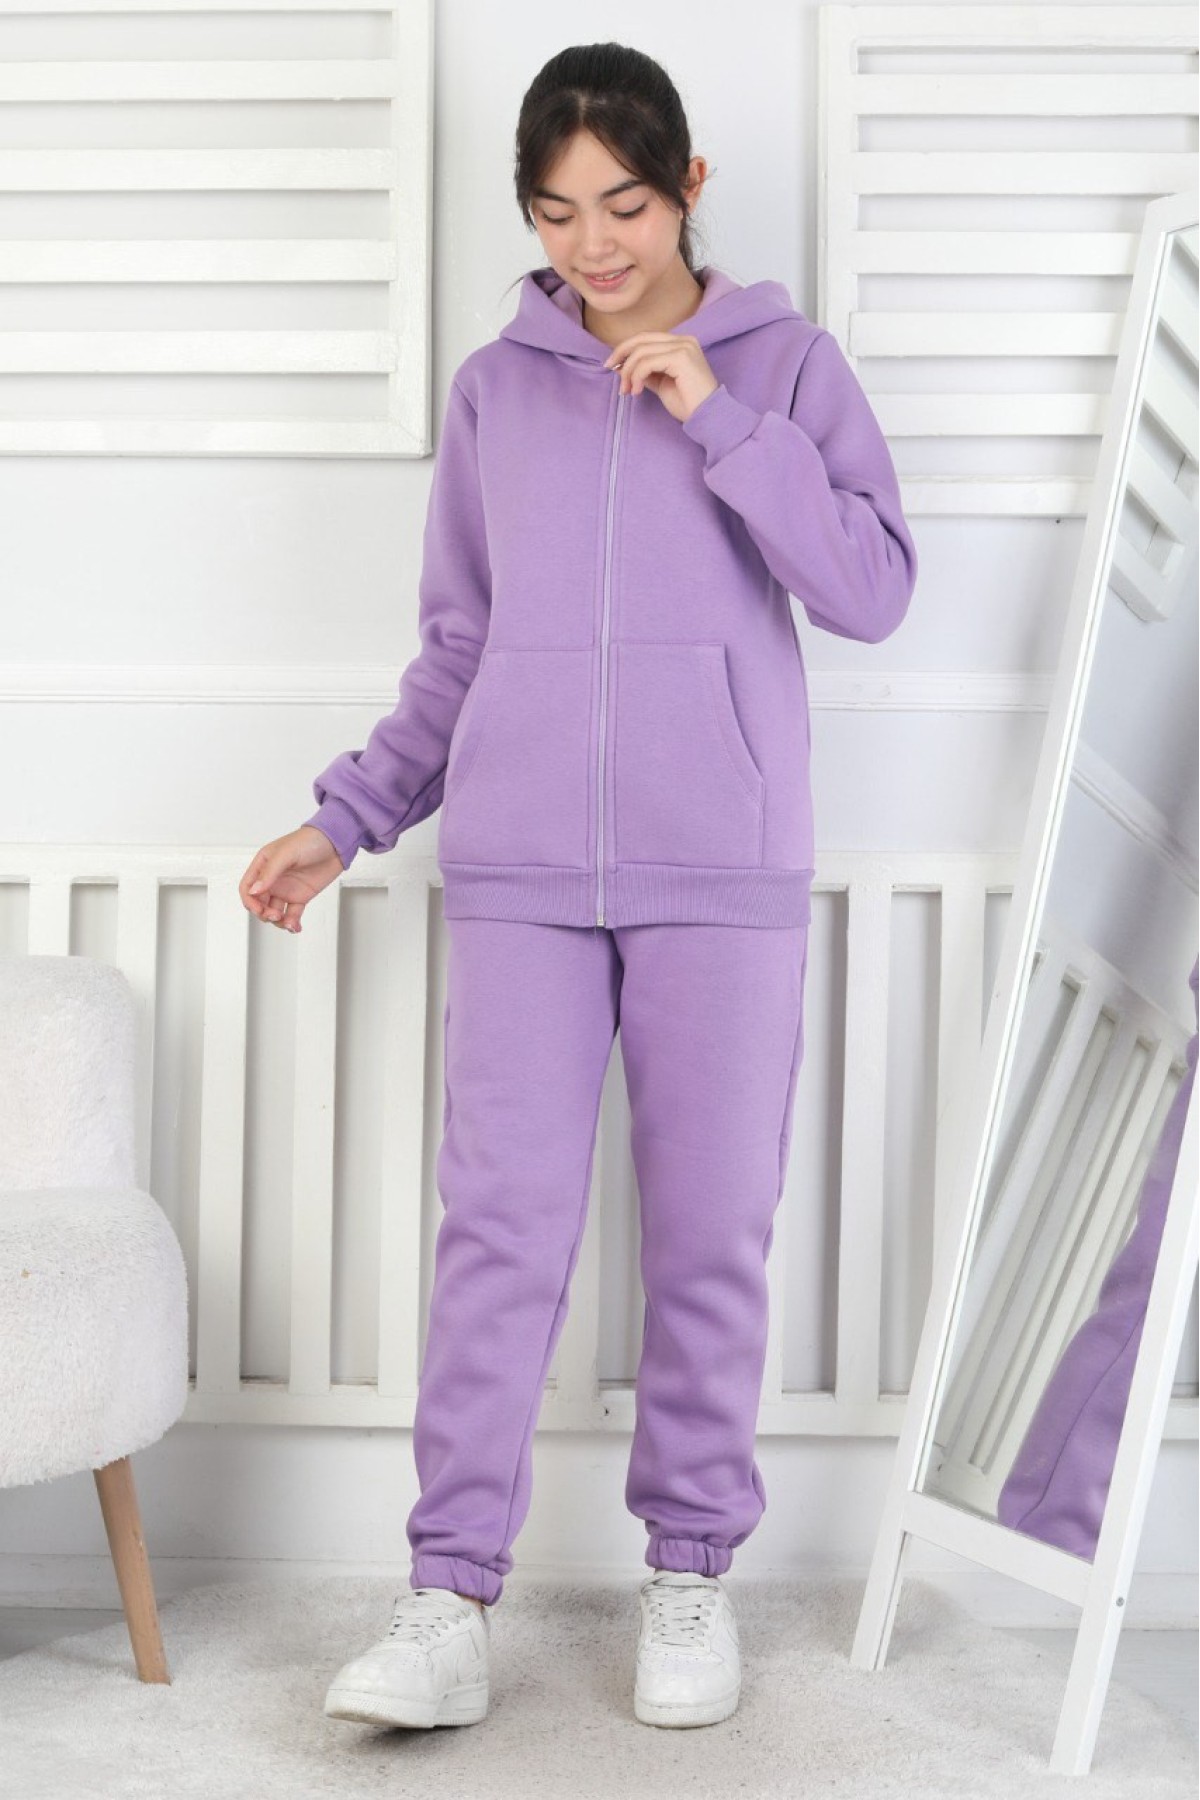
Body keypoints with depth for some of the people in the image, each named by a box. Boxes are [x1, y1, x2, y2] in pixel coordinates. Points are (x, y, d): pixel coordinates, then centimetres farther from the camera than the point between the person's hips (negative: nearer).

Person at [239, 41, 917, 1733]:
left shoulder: (782, 359, 5)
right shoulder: (496, 388, 10)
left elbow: (873, 590, -5)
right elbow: (456, 653, 14)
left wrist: (718, 416, -11)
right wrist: (345, 821, 7)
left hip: (724, 873, -1)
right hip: (520, 868, 1)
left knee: (713, 1235, 4)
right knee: (502, 1229, -4)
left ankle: (691, 1573, 19)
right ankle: (451, 1604, 2)